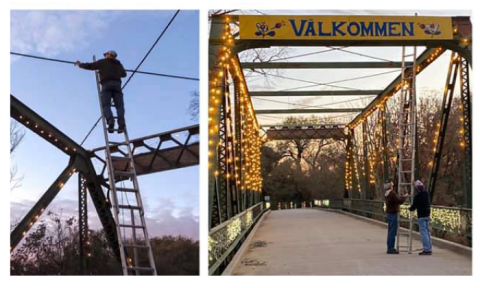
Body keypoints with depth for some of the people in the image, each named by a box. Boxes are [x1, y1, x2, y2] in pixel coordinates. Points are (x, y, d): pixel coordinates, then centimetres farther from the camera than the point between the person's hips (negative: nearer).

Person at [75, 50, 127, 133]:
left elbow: (89, 66, 20)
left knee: (106, 105, -10)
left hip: (106, 84, -2)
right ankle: (121, 123, -31)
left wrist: (80, 64, 38)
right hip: (117, 84, 2)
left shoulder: (102, 62, 19)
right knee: (119, 106, -6)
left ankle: (110, 121, -37)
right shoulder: (118, 64, 28)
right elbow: (124, 74, 44)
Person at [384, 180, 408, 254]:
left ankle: (390, 248, 19)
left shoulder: (387, 194, 12)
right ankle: (390, 248, -5)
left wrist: (402, 197, 18)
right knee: (392, 232, -7)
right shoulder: (392, 193, -18)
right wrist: (405, 197, -3)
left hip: (389, 214, 10)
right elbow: (400, 201, -19)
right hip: (393, 214, -10)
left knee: (390, 232, 14)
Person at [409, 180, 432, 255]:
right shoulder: (426, 194, 5)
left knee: (423, 232, -6)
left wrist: (410, 208, 12)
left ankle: (427, 250, -8)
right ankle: (429, 249, 18)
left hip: (421, 216, -8)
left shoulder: (417, 196, -16)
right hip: (427, 215, 8)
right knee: (427, 231, 14)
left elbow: (413, 207, -9)